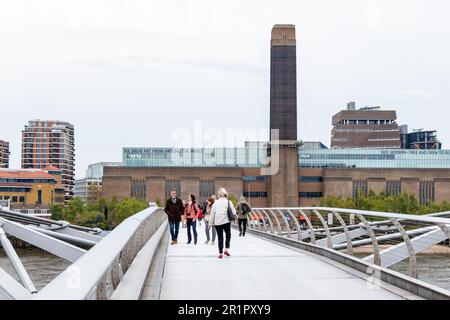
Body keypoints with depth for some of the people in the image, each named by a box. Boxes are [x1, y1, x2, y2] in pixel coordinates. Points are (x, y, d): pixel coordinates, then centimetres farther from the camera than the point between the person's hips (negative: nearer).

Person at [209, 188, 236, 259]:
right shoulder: (228, 202, -3)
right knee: (228, 235, 17)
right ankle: (226, 249, 1)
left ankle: (221, 253, 6)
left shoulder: (216, 202, 2)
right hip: (226, 221, -1)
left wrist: (211, 222, 11)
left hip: (217, 222, 2)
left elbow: (212, 213, 2)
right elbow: (234, 212, -6)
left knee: (220, 237, 8)